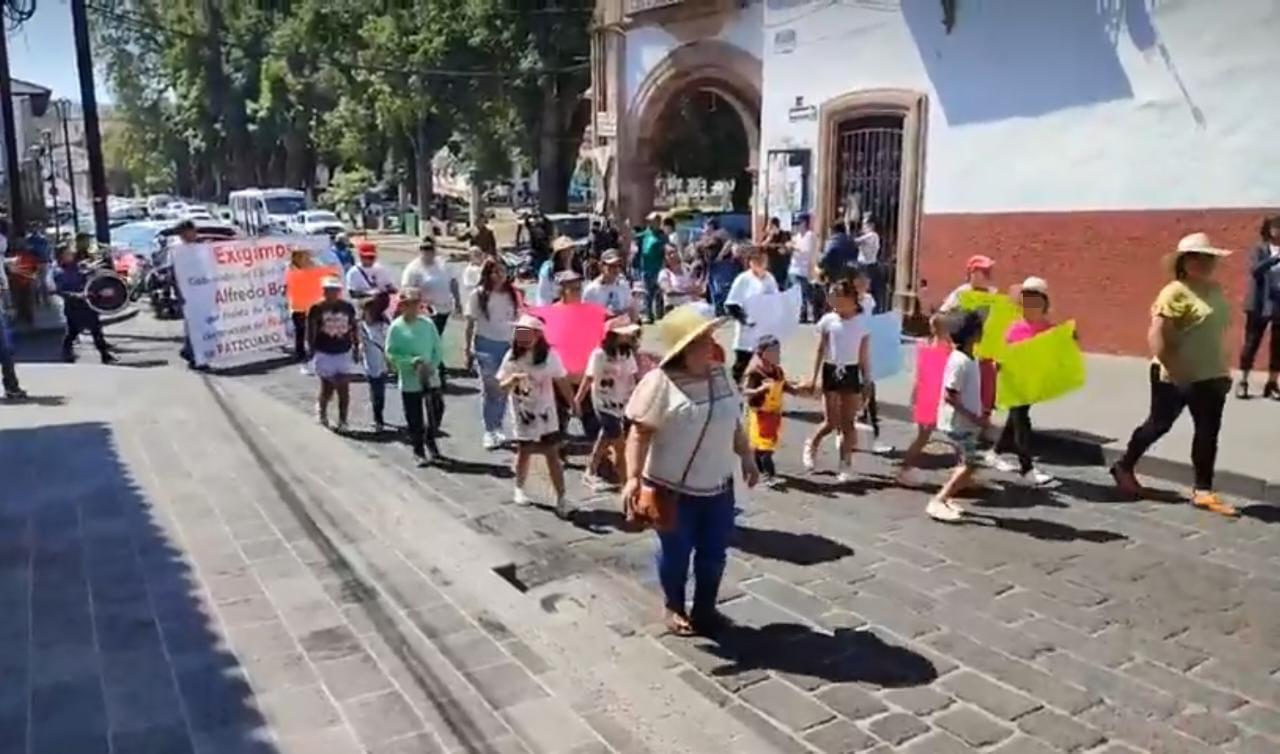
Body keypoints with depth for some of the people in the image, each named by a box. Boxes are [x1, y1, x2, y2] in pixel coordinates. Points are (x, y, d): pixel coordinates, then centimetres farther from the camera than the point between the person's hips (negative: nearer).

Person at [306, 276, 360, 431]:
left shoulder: (347, 307, 1)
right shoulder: (317, 308, -7)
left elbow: (354, 328, 8)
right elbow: (310, 331, -3)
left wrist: (356, 347, 6)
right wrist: (312, 351, -7)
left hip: (344, 353, 2)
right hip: (324, 354, -2)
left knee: (344, 389, 1)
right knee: (328, 388, 3)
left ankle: (342, 421, 11)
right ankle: (321, 409, 35)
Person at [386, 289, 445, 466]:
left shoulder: (428, 324, 0)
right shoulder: (396, 327, -7)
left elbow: (438, 349, 3)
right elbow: (390, 354, -8)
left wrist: (433, 366, -13)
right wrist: (412, 361, -19)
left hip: (431, 378, 2)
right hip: (409, 382, -2)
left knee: (435, 411, 9)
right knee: (414, 419, 5)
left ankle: (430, 440, 35)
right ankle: (419, 451, 21)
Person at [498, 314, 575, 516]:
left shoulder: (550, 356, -9)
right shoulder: (512, 357, -7)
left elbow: (562, 382, -3)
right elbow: (502, 386, -6)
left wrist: (574, 404, -1)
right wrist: (513, 379, -27)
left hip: (545, 413, -1)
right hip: (522, 414, 1)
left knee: (553, 455, -1)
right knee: (524, 452, 13)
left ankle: (561, 498, 3)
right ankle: (519, 489, 36)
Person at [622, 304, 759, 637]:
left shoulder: (721, 375, 4)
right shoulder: (660, 382, -18)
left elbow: (734, 423, 14)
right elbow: (640, 433, -19)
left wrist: (747, 457, 16)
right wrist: (633, 477, -26)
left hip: (718, 485, 6)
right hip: (672, 488, -6)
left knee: (714, 551, 15)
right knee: (675, 552, 11)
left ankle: (705, 608, 35)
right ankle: (674, 608, 34)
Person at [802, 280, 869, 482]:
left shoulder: (863, 322, -2)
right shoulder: (828, 320, -3)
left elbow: (865, 355, 2)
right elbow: (820, 351, 3)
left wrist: (867, 382, 2)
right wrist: (814, 378, 0)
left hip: (851, 373, 1)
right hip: (831, 371, 0)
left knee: (848, 422, 4)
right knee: (831, 422, -1)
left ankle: (845, 465, 13)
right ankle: (812, 445, 28)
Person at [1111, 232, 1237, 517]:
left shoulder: (1215, 289, 9)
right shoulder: (1176, 292, -17)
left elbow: (1216, 332, 18)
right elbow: (1156, 336, -22)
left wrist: (1224, 369, 15)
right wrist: (1175, 373, -23)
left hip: (1210, 376, 7)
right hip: (1175, 378, -7)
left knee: (1208, 432, 6)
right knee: (1159, 425, 7)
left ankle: (1203, 491, 12)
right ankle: (1124, 467, 27)